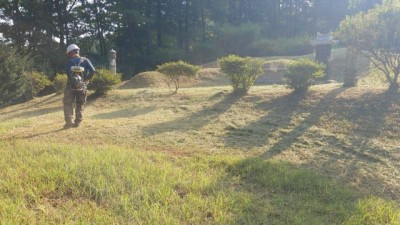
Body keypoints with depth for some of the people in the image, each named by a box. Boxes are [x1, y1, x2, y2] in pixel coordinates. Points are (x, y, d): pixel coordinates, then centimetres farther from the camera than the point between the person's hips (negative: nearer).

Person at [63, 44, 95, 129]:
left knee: (68, 104, 6)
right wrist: (86, 79, 0)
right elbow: (92, 71, -9)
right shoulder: (85, 60, 3)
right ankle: (77, 122, 14)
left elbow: (68, 73, -11)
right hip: (82, 86, 2)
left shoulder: (69, 62, 0)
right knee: (80, 105, 14)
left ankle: (69, 121, -7)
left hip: (71, 86, -2)